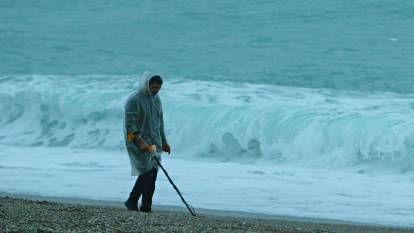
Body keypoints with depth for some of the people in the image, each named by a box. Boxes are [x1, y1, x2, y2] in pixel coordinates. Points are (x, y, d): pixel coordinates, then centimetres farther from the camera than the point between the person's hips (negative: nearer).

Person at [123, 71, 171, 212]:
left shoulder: (156, 99, 13)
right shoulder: (134, 100, -11)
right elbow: (130, 124, -16)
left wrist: (163, 142, 22)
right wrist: (140, 141, -23)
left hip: (154, 143, 7)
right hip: (139, 143, -7)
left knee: (152, 175, 3)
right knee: (146, 172, -14)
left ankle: (146, 207, 6)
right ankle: (132, 202, 0)